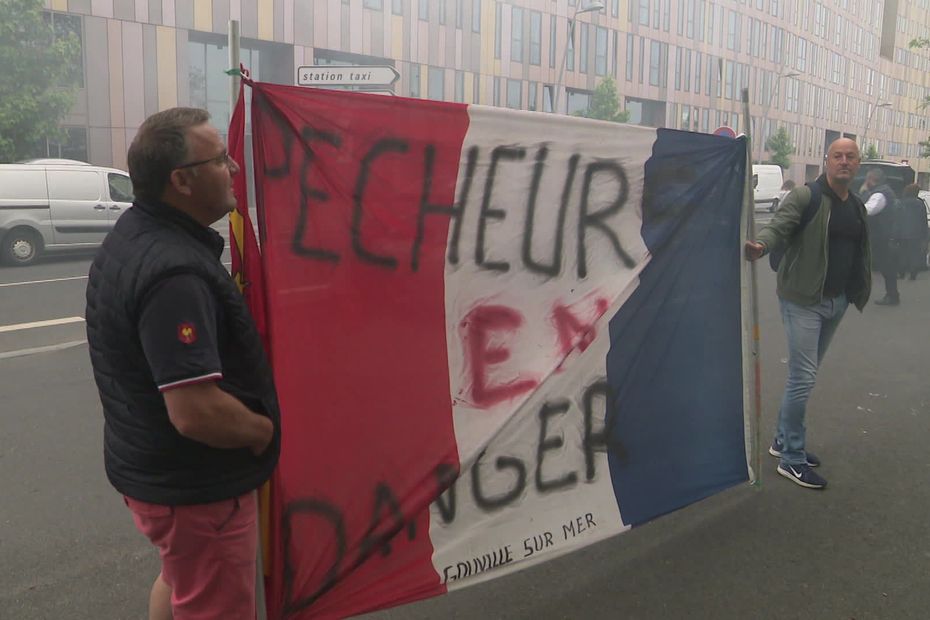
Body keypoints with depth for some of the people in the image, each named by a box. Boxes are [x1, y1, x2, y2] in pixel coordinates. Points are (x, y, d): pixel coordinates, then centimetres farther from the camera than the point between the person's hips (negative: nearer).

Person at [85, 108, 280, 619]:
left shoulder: (134, 233, 3)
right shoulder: (176, 272, -30)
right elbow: (197, 412, -35)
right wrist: (265, 431, -16)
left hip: (151, 467, 10)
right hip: (196, 489, -10)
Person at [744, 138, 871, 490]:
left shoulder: (858, 206, 12)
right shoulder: (805, 197, -9)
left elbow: (860, 252, 19)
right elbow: (778, 227, -22)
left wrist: (858, 290, 12)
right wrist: (760, 245, -43)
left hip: (837, 302, 7)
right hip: (803, 300, -7)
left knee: (806, 376, 16)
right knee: (803, 378, -7)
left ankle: (783, 441, 30)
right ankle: (792, 459, 4)